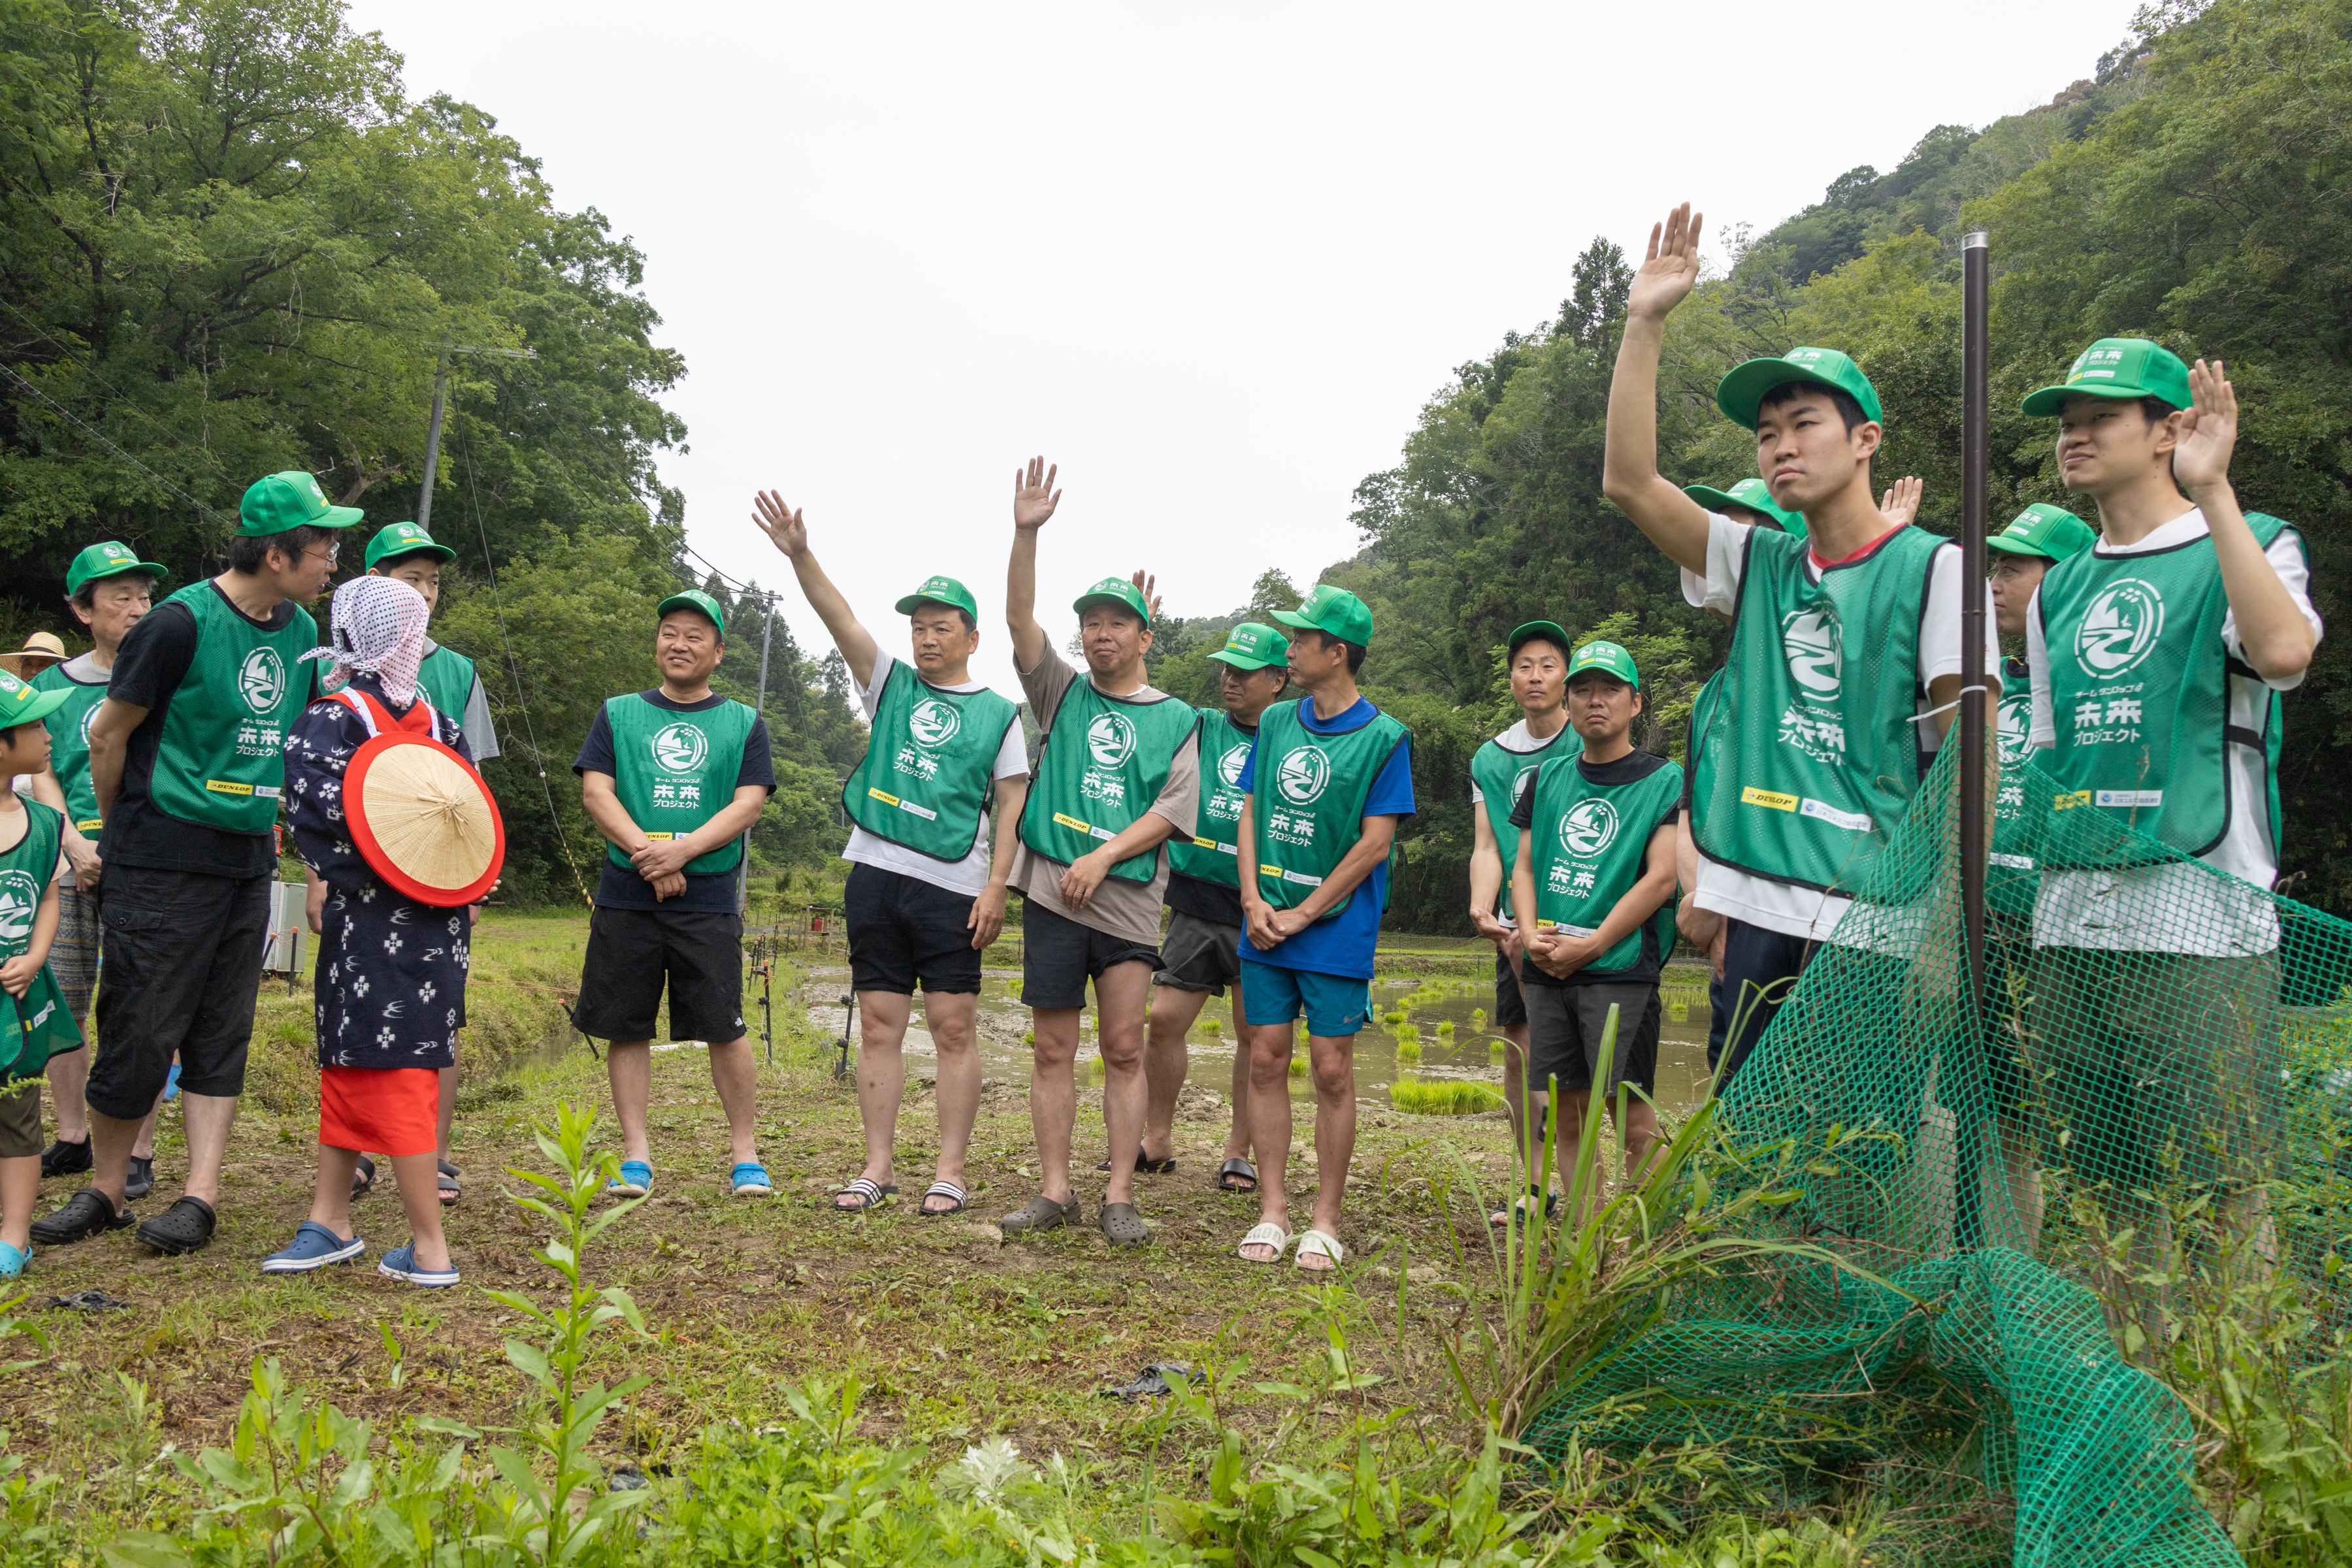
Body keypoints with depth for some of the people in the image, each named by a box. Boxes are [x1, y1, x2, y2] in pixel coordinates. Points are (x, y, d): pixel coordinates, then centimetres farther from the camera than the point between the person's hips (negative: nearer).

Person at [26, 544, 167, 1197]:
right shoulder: (53, 687, 12)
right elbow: (42, 777, 6)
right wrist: (74, 842, -10)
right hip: (73, 861, 3)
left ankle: (138, 1154, 2)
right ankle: (72, 1139, 21)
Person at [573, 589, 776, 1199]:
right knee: (627, 1028, 4)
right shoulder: (618, 714, 13)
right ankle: (635, 1154, 14)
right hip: (625, 897, 2)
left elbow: (748, 804, 0)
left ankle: (744, 1153, 8)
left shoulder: (744, 724, 10)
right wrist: (646, 852, -12)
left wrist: (682, 851, -14)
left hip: (709, 899, -1)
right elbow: (595, 791, 3)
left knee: (724, 1028, -4)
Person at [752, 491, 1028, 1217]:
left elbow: (1011, 806, 1)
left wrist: (996, 886, -9)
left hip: (954, 887, -3)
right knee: (879, 1024, 6)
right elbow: (840, 617, 1)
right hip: (877, 874, 3)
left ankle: (950, 1172, 6)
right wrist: (799, 554, -12)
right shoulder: (891, 686, 13)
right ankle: (878, 1166, 14)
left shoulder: (999, 713, 6)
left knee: (954, 1028, -1)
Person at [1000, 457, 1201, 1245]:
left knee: (1124, 1047, 0)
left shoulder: (1174, 719, 10)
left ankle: (1119, 1195, 5)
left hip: (1128, 898, -1)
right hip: (1051, 890, 2)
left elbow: (1174, 809, -1)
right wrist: (1026, 533, -11)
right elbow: (1020, 620, 1)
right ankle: (1054, 1190, 12)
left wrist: (1104, 855, -14)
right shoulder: (1064, 695, 14)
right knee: (1053, 1047, 4)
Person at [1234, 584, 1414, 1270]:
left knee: (1332, 1071, 0)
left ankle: (1326, 1221, 10)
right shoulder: (1276, 723, 10)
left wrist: (1303, 914, -10)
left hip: (1338, 931, -4)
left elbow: (1374, 842, -9)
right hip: (1266, 925, 4)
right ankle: (1272, 1212, 13)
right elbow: (1250, 814, 11)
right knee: (1266, 1062, 4)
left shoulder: (1383, 737, -6)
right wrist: (1254, 900, -3)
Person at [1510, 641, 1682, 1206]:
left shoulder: (1665, 780, 1)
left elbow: (1660, 879, -7)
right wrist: (1533, 935, -3)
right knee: (1566, 1109, 7)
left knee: (1629, 1108, -8)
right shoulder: (1548, 779, 16)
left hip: (1621, 968, -5)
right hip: (1547, 970, 5)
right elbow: (1523, 868, 16)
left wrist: (1590, 946, -12)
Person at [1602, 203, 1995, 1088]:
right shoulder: (1758, 565, 11)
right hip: (1759, 906, 5)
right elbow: (1629, 482, 1)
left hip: (1871, 915, -5)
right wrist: (1645, 322, -2)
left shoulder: (1934, 568, -2)